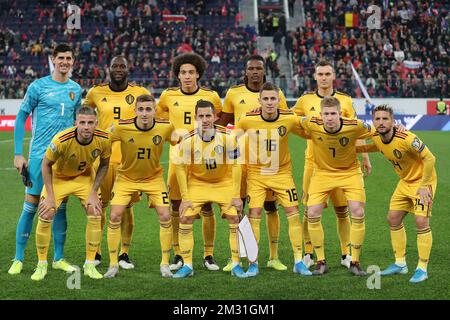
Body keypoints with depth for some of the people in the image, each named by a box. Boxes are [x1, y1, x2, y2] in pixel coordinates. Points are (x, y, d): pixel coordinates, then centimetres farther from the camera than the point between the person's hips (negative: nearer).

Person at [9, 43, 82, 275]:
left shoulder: (76, 89, 8)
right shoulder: (38, 86, -4)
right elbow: (21, 118, -1)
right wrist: (18, 154, -6)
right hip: (39, 155, -3)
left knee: (60, 207, 7)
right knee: (31, 206, -3)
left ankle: (58, 259, 16)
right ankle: (18, 259, 5)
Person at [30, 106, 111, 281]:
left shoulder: (104, 140, -26)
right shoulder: (61, 140, -35)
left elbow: (104, 164, -6)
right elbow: (46, 164, -18)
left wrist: (93, 192, -12)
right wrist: (50, 195, -19)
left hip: (84, 177, 2)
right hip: (58, 177, -2)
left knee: (95, 214, -10)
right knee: (45, 216, -13)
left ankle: (90, 265, 4)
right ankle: (41, 265, 5)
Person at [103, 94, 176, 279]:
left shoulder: (165, 128, -19)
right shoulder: (122, 127, -23)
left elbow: (179, 143, 1)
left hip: (153, 177, 1)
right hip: (126, 177, -1)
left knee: (165, 217, -9)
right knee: (115, 217, -11)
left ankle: (165, 264, 7)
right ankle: (113, 264, 4)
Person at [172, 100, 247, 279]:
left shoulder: (227, 137, -21)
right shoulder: (188, 140, -20)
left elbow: (235, 166, -12)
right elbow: (181, 169, -9)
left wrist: (236, 196, -14)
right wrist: (185, 198, -11)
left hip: (224, 183, 0)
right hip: (197, 182, 0)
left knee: (234, 218, -10)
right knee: (185, 219, -10)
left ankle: (236, 265, 2)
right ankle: (187, 266, 1)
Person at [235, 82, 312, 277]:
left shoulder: (289, 119, -13)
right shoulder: (248, 120, -14)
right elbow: (234, 135, 5)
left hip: (282, 172, 1)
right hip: (256, 173, -1)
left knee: (293, 213, -4)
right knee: (254, 214, -8)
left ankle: (298, 261, 6)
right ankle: (253, 263, 3)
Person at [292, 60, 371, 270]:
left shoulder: (345, 100, 4)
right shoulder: (305, 100, 4)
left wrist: (365, 157, 6)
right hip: (313, 163, 0)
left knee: (342, 211, 3)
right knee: (309, 211, 1)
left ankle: (346, 254, 14)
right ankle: (308, 254, 11)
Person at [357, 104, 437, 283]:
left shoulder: (407, 139, -32)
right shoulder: (377, 137, -9)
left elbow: (430, 159, -26)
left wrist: (423, 186, -23)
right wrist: (357, 149, 4)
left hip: (423, 181, -8)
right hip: (405, 181, 8)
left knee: (421, 221, -16)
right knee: (393, 219, 8)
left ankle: (422, 269, -5)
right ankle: (400, 264, 21)